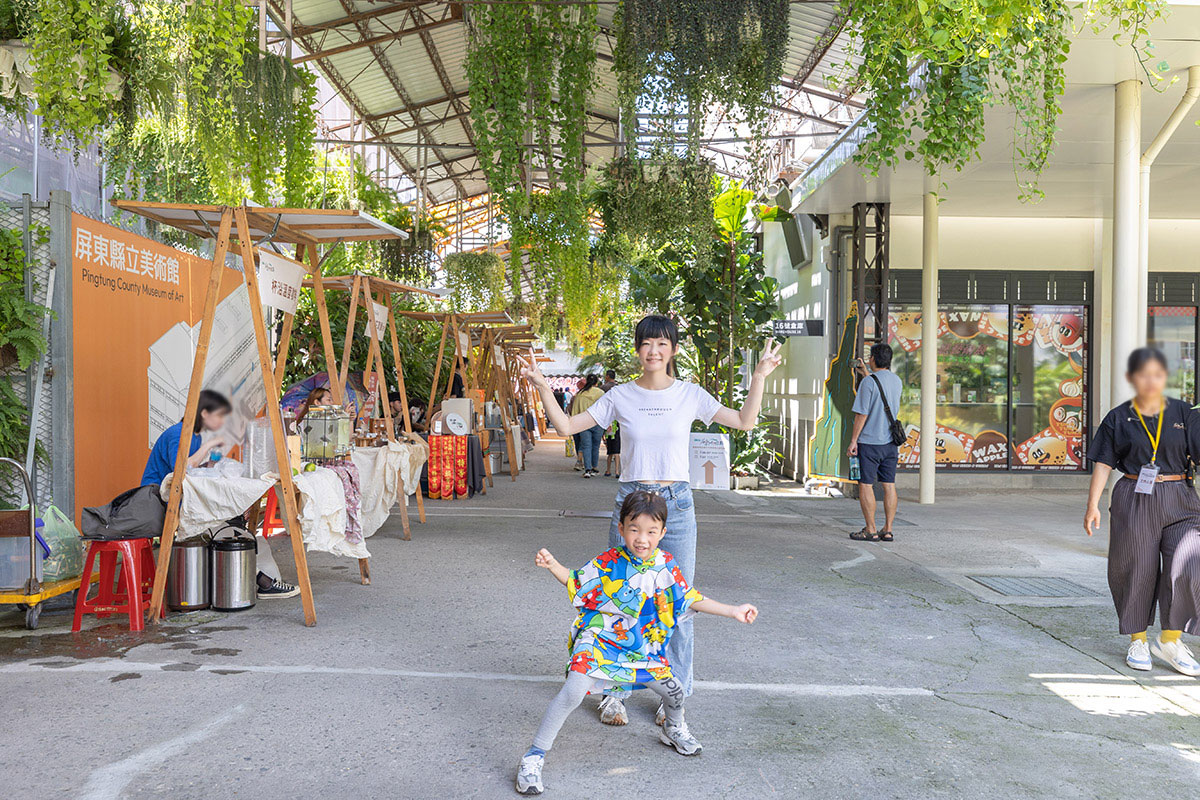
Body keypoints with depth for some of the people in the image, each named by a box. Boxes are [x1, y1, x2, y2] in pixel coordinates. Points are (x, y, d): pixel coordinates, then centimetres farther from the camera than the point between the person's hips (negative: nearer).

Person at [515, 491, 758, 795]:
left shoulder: (665, 567, -4)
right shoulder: (609, 562, -11)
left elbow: (691, 600, 4)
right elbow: (577, 582, 1)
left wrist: (734, 611, 1)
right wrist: (552, 565, -17)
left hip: (642, 646, 4)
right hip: (598, 639, -4)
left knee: (673, 691, 11)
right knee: (573, 691, -23)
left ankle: (673, 730, 49)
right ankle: (534, 755, -10)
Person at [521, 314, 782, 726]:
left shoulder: (690, 394, 3)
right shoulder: (621, 396, 2)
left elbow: (745, 421, 5)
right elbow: (567, 426, 3)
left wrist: (759, 377, -3)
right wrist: (543, 388, -7)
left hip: (676, 504, 0)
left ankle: (675, 696, 19)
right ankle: (615, 693, 20)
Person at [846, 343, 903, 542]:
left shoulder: (868, 382, -14)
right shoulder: (896, 380, 8)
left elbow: (862, 414, -16)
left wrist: (853, 440, -9)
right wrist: (866, 374, 36)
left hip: (869, 441, -7)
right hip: (890, 442, 7)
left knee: (865, 485, 0)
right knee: (889, 485, 8)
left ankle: (870, 530, 1)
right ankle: (888, 530, 11)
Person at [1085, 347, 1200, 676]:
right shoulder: (1118, 419, 2)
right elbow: (1103, 464, 1)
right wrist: (1093, 505, -6)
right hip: (1133, 502, -1)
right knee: (1136, 570, 5)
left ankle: (1170, 639, 7)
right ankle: (1138, 640, 23)